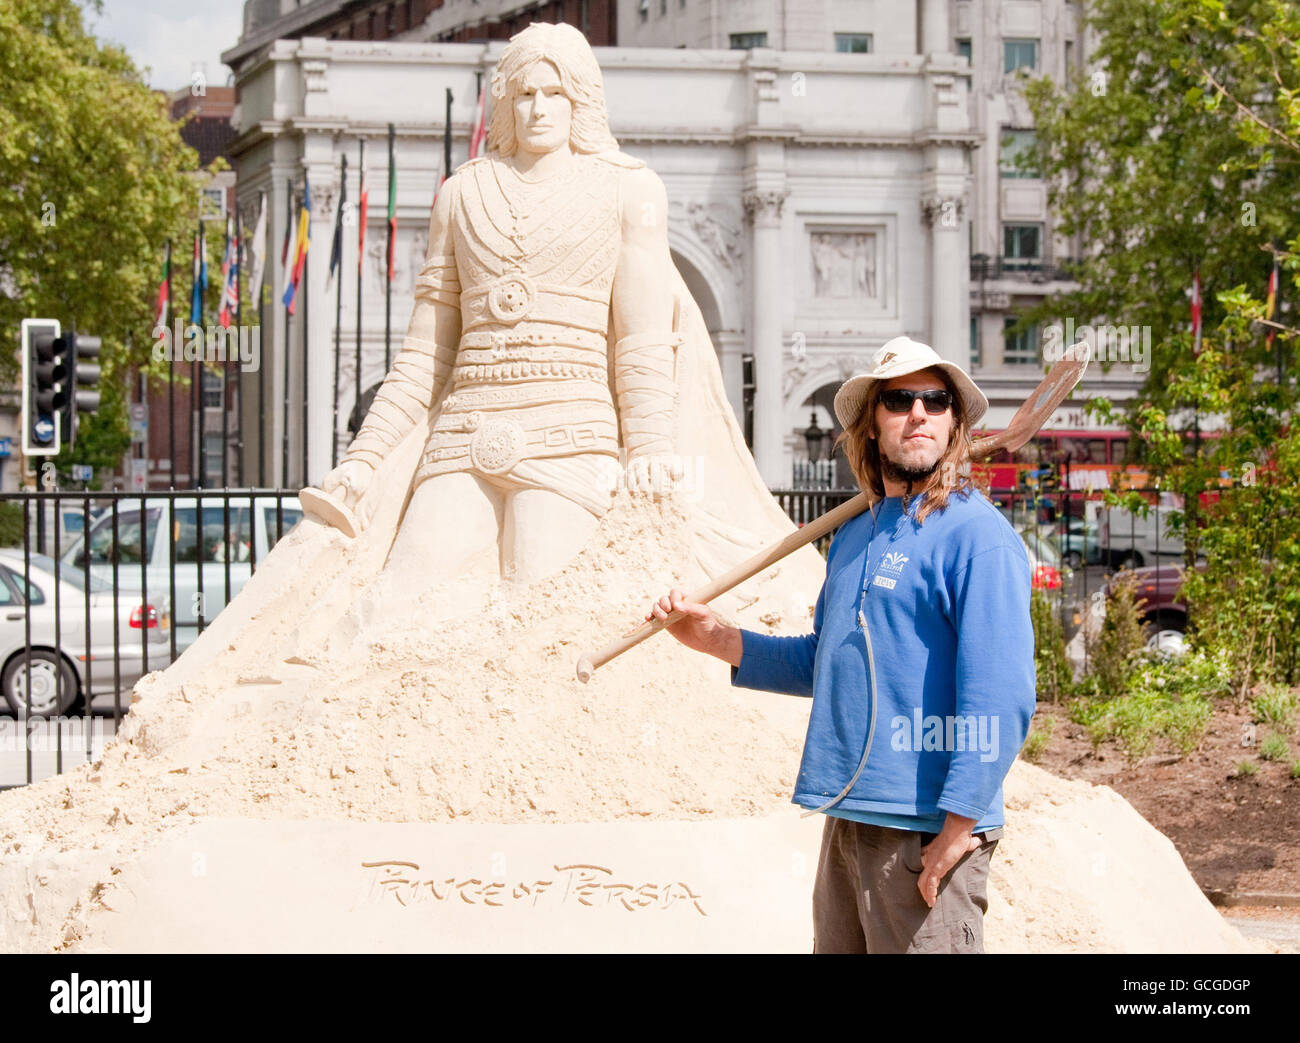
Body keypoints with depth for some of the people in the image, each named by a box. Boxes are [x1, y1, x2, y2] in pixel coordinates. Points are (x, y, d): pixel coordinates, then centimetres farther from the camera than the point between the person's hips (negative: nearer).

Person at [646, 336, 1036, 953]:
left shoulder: (977, 536, -11)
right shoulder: (852, 539, 15)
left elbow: (1000, 699, -18)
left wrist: (955, 833, -21)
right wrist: (716, 639, 16)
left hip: (927, 831, -8)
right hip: (848, 821, 8)